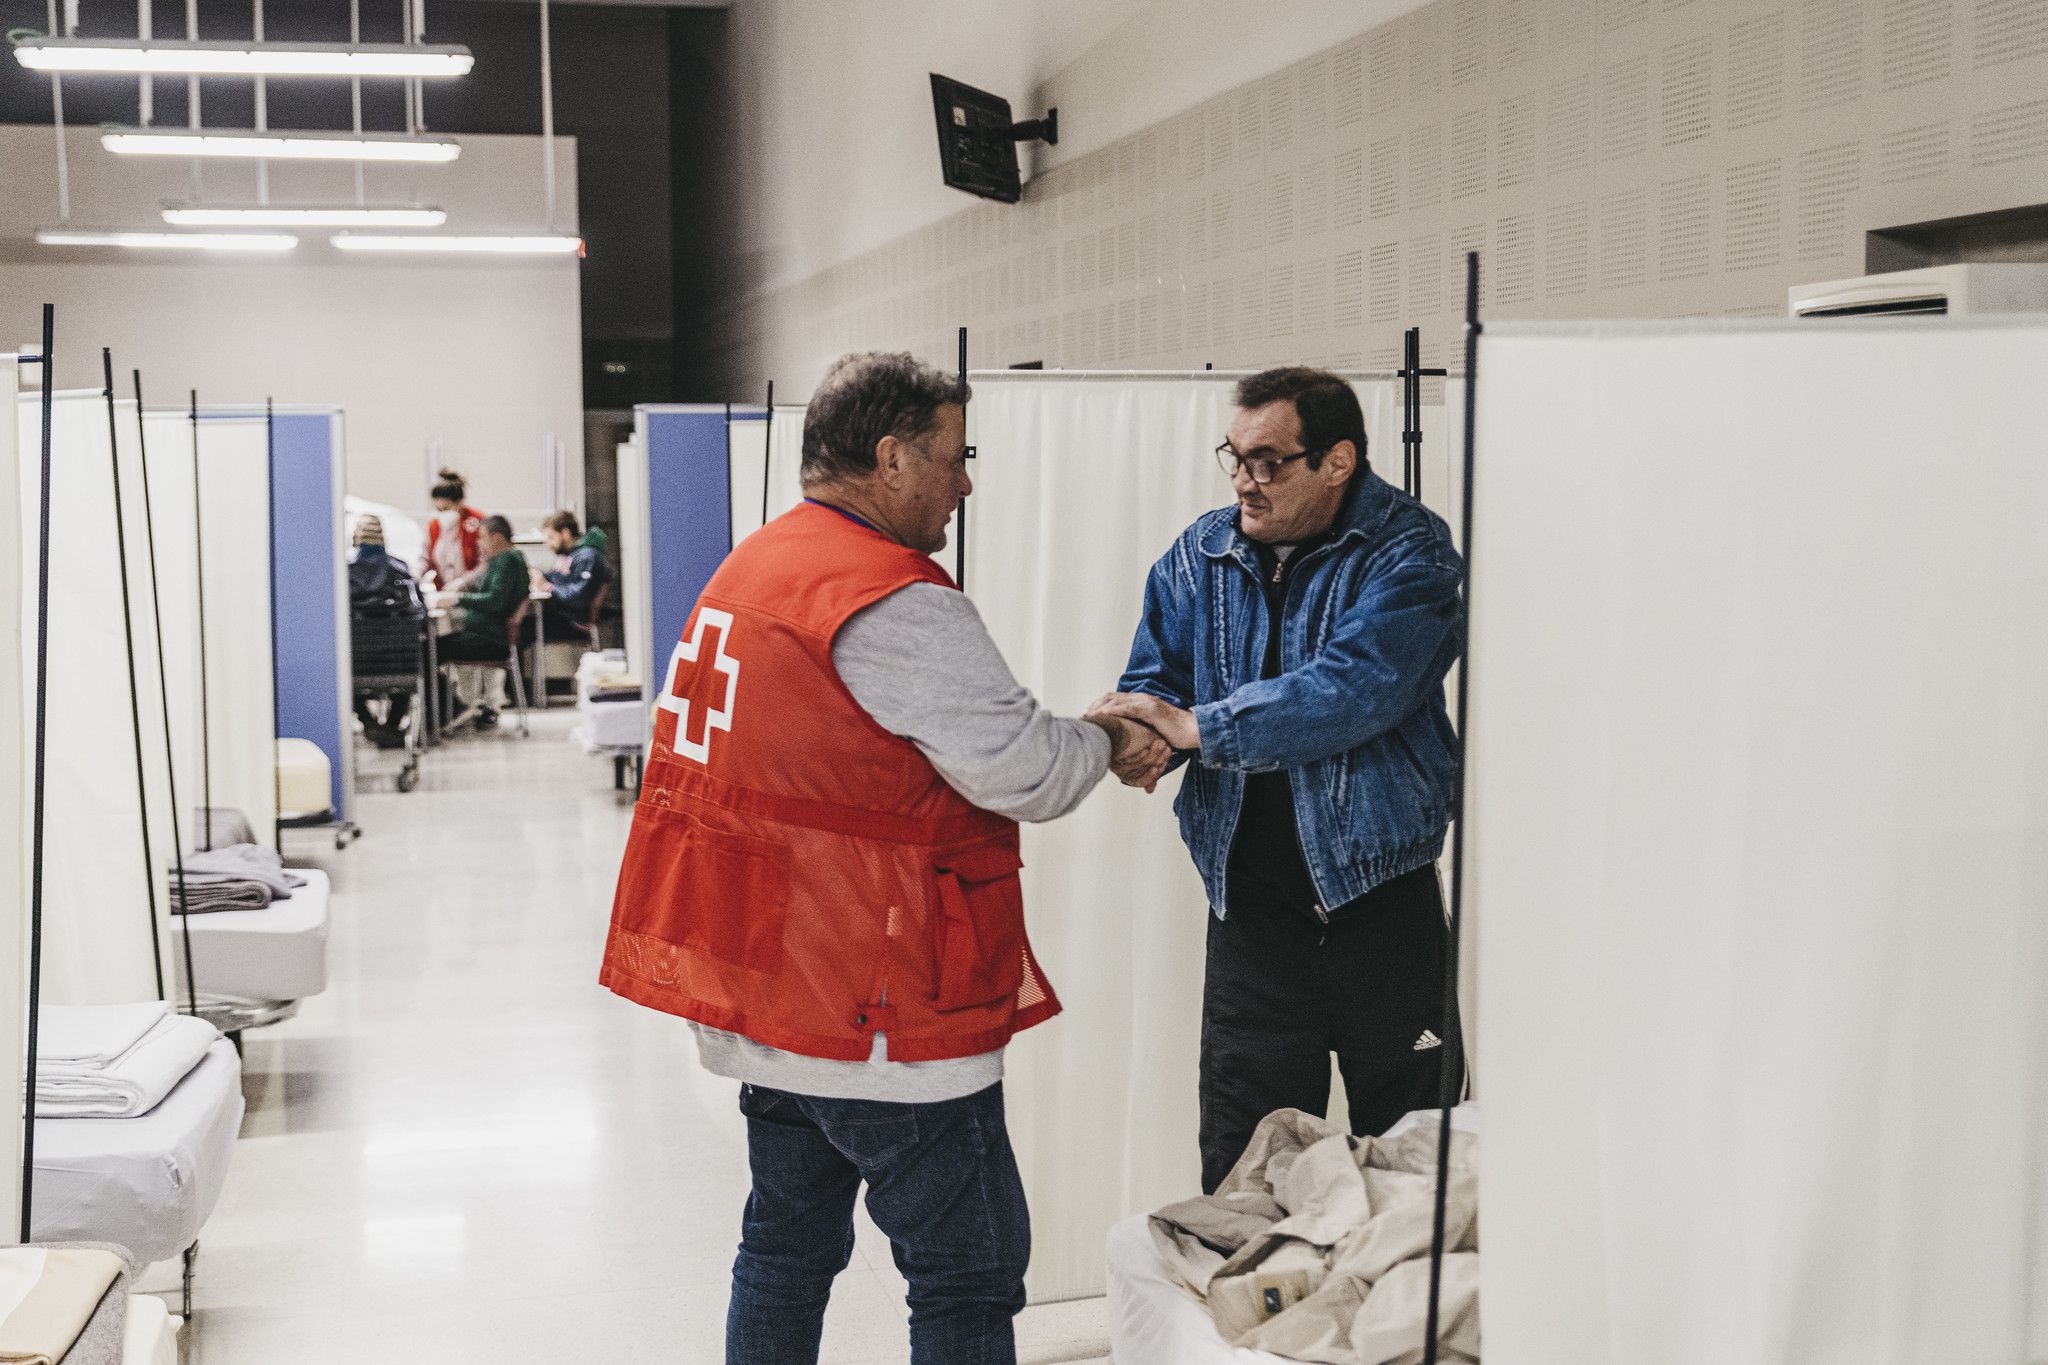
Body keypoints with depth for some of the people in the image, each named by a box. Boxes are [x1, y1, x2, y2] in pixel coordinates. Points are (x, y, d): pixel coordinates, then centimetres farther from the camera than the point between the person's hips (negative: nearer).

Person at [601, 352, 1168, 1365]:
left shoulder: (748, 568, 13)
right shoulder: (895, 604, -19)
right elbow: (1025, 772, -18)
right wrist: (1103, 743, 3)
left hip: (767, 994, 10)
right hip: (880, 1014, -10)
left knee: (787, 1246, 20)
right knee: (970, 1276, 0)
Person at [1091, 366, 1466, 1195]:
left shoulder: (1407, 553, -9)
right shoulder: (1203, 554, 7)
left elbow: (1354, 689, -24)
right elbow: (1156, 684, 9)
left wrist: (1196, 727, -25)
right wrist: (1137, 734, -15)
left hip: (1382, 900, -4)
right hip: (1252, 904, 4)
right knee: (1243, 1174, 8)